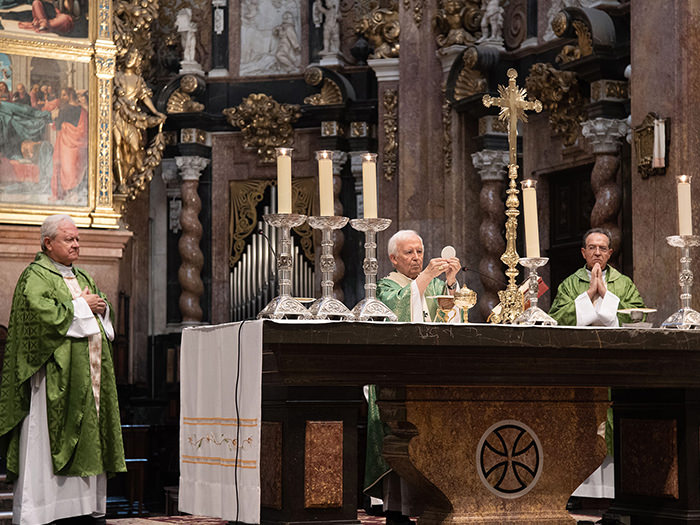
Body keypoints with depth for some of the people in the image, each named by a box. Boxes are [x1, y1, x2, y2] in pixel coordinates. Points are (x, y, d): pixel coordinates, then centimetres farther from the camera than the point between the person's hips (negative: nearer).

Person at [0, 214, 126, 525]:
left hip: (87, 379, 8)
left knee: (86, 443, 7)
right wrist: (81, 306, -10)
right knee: (47, 443, -9)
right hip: (55, 375, -8)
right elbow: (44, 315, -20)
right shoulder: (35, 277, -5)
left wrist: (100, 306, -1)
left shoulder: (81, 277, 21)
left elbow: (105, 317, 22)